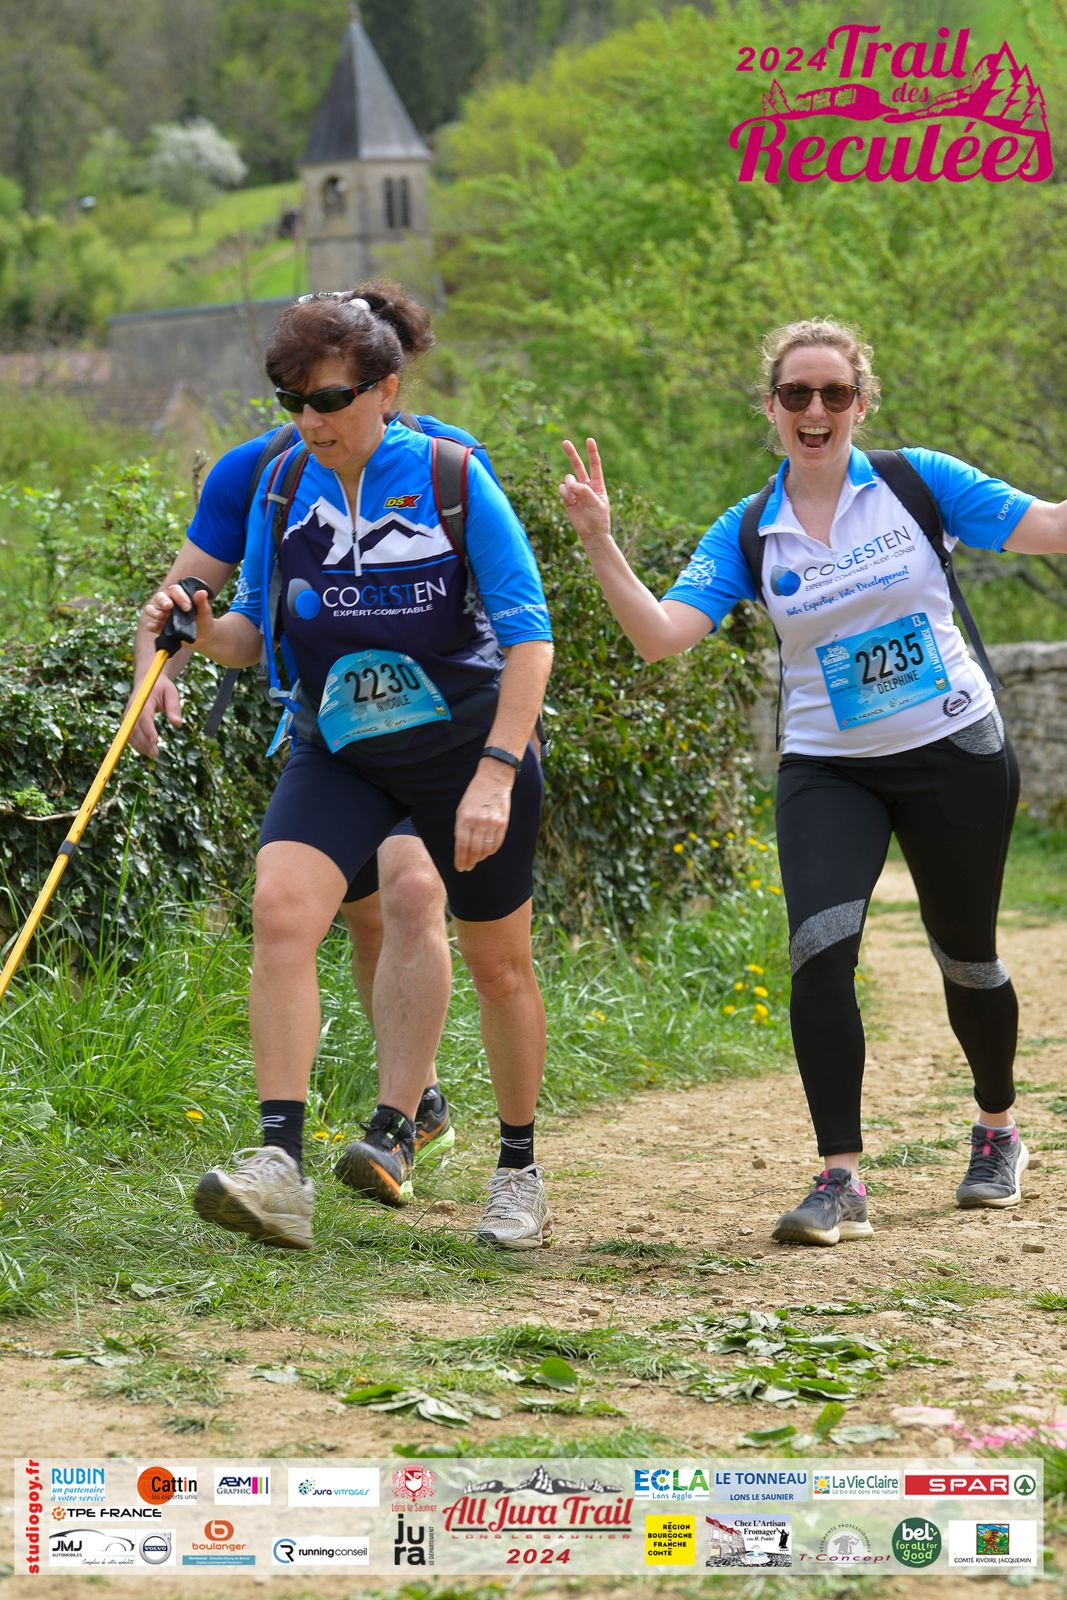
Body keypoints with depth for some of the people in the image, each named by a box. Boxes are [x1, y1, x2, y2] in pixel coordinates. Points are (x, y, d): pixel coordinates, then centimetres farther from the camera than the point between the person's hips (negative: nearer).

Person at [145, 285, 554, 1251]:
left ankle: (520, 1171, 30)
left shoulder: (452, 480, -13)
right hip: (337, 752, 3)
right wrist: (204, 629, -16)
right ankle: (281, 1170, -26)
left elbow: (528, 635, -13)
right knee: (280, 908, -22)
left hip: (469, 749, -2)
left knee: (498, 964, 9)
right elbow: (255, 635, 8)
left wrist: (496, 772, -22)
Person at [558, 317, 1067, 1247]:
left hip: (955, 753, -1)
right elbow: (661, 635, -10)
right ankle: (840, 1180, -16)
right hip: (827, 769, 1)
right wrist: (598, 542, -21)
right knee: (821, 950, -20)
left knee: (966, 956, 13)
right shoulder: (747, 536, 0)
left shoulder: (917, 482, -4)